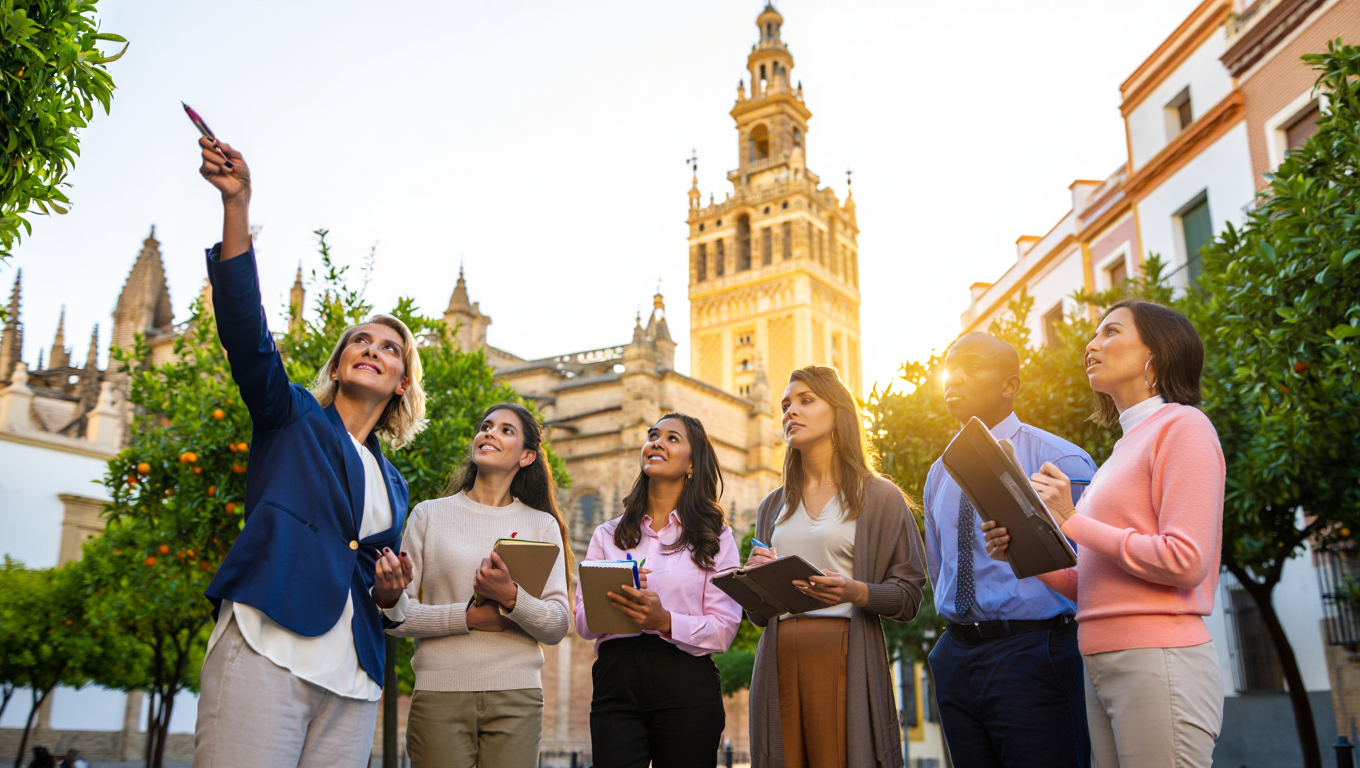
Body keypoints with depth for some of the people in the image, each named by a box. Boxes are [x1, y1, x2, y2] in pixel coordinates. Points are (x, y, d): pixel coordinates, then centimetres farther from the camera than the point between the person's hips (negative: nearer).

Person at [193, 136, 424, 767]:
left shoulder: (394, 485, 24)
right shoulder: (292, 419, 13)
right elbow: (244, 330, -5)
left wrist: (389, 592, 4)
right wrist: (236, 204, -16)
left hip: (353, 679, 5)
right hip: (269, 648, -4)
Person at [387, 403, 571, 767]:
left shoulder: (542, 525, 10)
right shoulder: (429, 515, 8)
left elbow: (557, 628, 3)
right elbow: (395, 614, 3)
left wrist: (512, 599, -15)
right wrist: (468, 617, -9)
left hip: (516, 697, 1)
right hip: (440, 694, 0)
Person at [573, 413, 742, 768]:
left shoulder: (715, 537, 8)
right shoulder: (607, 535, 16)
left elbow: (724, 629, -1)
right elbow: (583, 621, 8)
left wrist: (666, 622, -19)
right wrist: (612, 605, -13)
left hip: (686, 685, -1)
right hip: (616, 682, 1)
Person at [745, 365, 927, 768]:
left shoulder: (879, 497, 6)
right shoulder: (773, 507, 18)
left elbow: (909, 595, 1)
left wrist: (855, 592, -17)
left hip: (845, 656, -3)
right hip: (778, 657, 4)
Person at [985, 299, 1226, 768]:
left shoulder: (1182, 427, -4)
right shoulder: (1125, 448, 19)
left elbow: (1185, 561, -16)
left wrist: (1072, 521, -11)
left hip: (1158, 661, -8)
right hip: (1101, 664, 8)